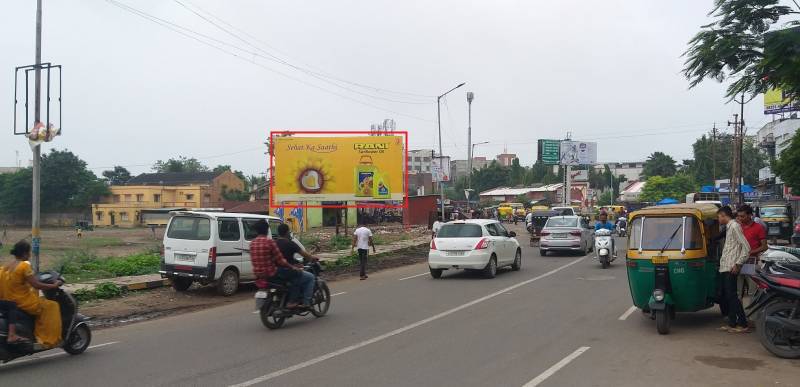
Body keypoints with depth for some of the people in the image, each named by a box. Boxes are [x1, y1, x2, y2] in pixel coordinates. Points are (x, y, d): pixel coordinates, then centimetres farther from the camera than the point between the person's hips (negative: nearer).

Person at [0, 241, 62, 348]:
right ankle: (48, 339, -4)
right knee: (52, 306, -1)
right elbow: (36, 285, -23)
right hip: (23, 302, -9)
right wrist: (54, 285, -12)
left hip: (9, 300, 9)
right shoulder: (24, 265, -19)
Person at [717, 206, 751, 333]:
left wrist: (738, 264, -18)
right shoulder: (728, 227, 18)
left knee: (731, 296, -7)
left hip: (731, 268, -9)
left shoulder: (735, 226, -10)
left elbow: (746, 247, -16)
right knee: (726, 296, 10)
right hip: (724, 268, 9)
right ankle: (732, 323, 16)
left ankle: (743, 324, -2)